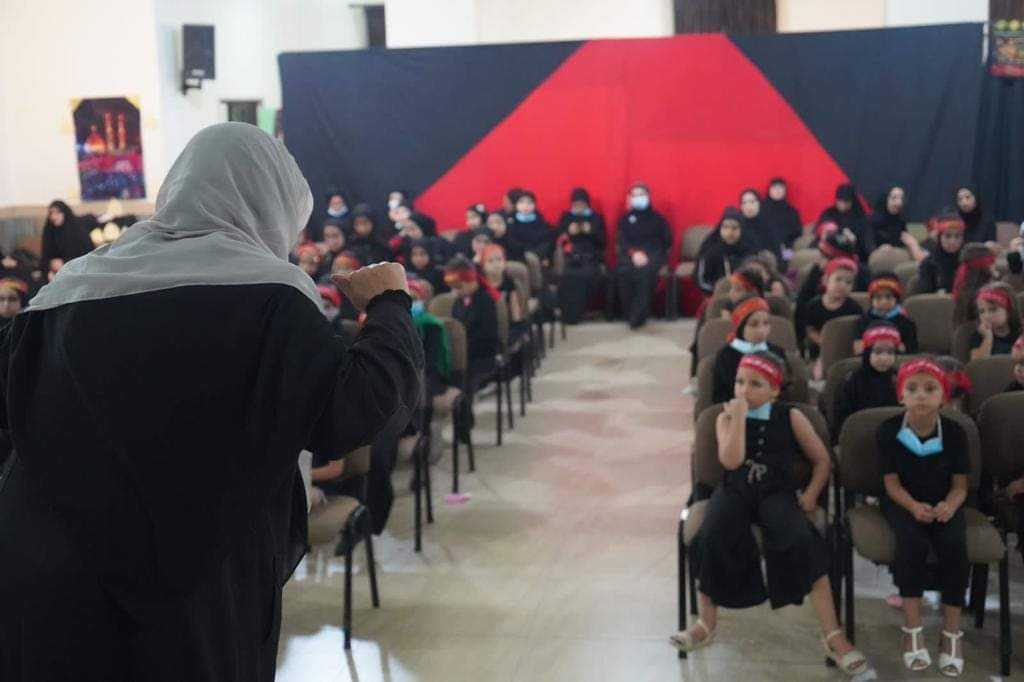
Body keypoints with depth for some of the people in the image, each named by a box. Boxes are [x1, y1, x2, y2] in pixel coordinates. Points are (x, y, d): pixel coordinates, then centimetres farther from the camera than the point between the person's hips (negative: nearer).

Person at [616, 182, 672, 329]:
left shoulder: (657, 218, 17)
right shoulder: (625, 219, 19)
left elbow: (667, 241, 10)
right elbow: (622, 241, 5)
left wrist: (645, 254, -3)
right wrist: (634, 253, -15)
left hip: (653, 255, -1)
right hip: (630, 254, 1)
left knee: (646, 270, -36)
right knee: (623, 271, -33)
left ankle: (638, 315, -33)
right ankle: (630, 314, -25)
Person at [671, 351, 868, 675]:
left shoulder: (790, 417, 3)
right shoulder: (726, 418, 4)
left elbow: (822, 460, 9)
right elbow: (731, 461, -14)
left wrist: (810, 495, -4)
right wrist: (739, 417, -16)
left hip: (776, 491, -1)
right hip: (735, 490, 1)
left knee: (801, 542, -30)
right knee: (711, 538, -28)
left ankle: (833, 636, -20)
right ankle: (706, 624, -6)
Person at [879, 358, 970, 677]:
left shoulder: (954, 432, -6)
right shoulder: (888, 430, -9)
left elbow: (960, 485, -3)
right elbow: (892, 483, -8)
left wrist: (950, 505, -26)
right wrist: (914, 506, -27)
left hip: (943, 504, 1)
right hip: (903, 503, -1)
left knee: (954, 546, -29)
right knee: (913, 542, -33)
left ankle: (952, 633, -14)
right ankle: (912, 630, -22)